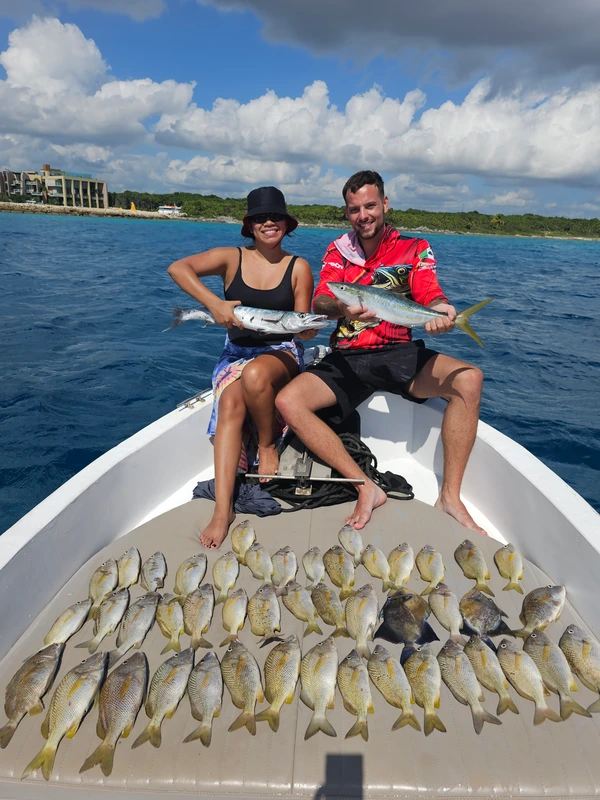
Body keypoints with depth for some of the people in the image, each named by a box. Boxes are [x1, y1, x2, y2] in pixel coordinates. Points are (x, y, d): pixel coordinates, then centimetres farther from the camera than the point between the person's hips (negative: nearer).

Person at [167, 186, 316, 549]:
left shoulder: (298, 267, 2)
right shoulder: (232, 258, 2)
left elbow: (304, 331, 2)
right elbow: (177, 268, -13)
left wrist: (310, 326, -23)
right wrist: (214, 304, -26)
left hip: (282, 352, -1)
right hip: (236, 352, 1)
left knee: (255, 374, -37)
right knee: (230, 404, -30)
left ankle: (268, 445, -9)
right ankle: (223, 509, -33)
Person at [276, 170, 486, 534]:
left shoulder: (415, 248, 6)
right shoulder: (337, 251, 9)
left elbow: (431, 295, -10)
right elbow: (319, 302, -7)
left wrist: (442, 311, -37)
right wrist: (343, 308, -32)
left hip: (400, 354, -1)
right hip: (346, 360, 2)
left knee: (470, 379, -28)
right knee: (287, 402, -23)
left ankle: (450, 496, -18)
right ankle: (367, 487, -18)